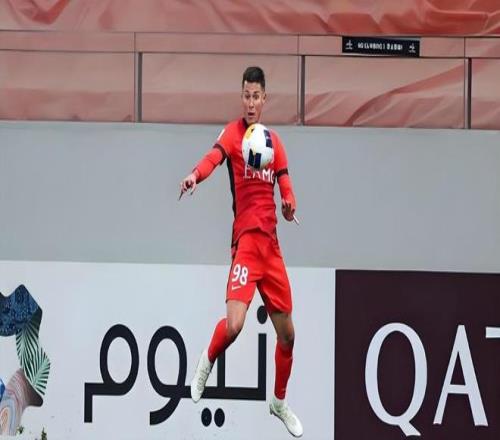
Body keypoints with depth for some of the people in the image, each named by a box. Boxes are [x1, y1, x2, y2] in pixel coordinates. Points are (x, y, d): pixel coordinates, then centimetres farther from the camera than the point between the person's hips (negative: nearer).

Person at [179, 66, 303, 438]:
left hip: (271, 243, 6)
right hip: (246, 240, -6)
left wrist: (289, 203, -19)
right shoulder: (233, 133, -5)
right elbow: (215, 157, -25)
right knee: (234, 324, -24)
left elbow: (284, 183, 5)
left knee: (287, 333, 12)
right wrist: (195, 176, -47)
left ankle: (280, 402, 31)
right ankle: (207, 363, 8)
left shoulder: (274, 142, 12)